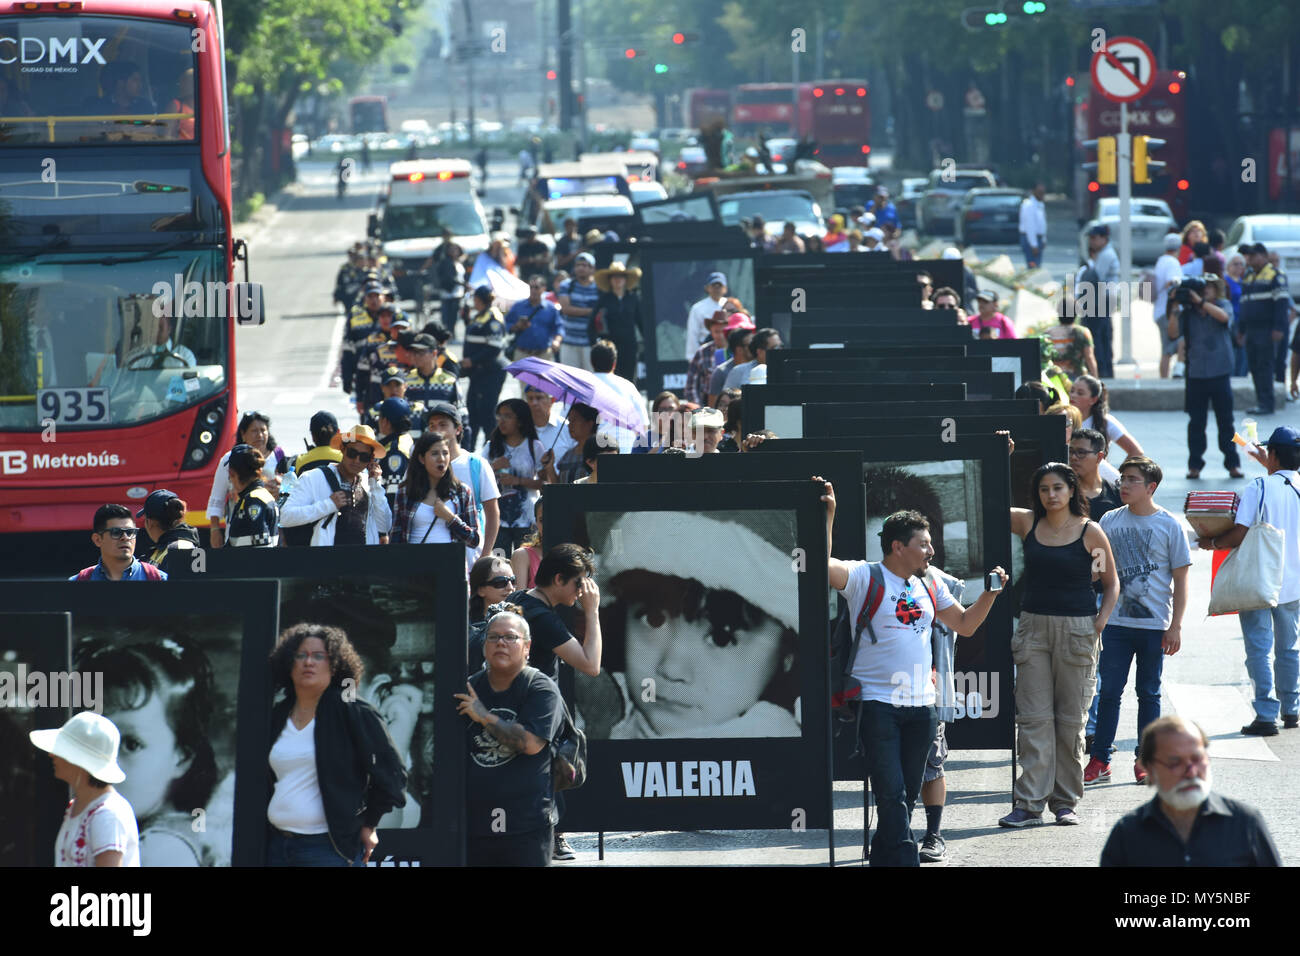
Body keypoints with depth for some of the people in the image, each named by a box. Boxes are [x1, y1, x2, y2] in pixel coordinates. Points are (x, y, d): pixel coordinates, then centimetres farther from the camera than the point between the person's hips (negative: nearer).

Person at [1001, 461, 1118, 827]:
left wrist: (1101, 622, -4)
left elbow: (1112, 583, 8)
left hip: (1077, 629, -2)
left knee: (1071, 718, 3)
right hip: (1034, 627, 2)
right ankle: (1029, 804, -4)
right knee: (1033, 717, -3)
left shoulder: (1090, 532, -1)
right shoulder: (1027, 523, 5)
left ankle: (1066, 802, 11)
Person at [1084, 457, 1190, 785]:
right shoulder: (1110, 521, 6)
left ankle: (1146, 761, 14)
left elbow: (1180, 579, 0)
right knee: (1109, 691, 0)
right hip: (1116, 623, 2)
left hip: (1155, 625, -2)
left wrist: (1175, 626, -5)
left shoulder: (1169, 525, -2)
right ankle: (1099, 761, 4)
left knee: (1149, 693, 6)